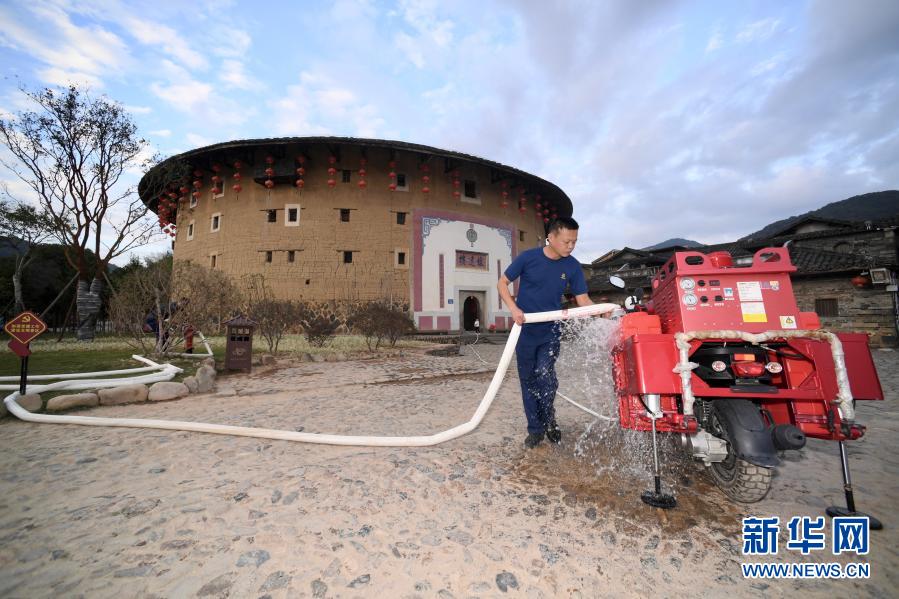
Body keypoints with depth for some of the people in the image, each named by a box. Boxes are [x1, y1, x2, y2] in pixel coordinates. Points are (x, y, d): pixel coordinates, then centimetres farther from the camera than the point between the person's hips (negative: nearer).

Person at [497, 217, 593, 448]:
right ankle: (535, 429, 24)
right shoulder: (528, 257, -11)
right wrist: (514, 309, -18)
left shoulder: (572, 267, -6)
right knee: (528, 380, 7)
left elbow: (583, 301, -5)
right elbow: (502, 283, -4)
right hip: (525, 330, 0)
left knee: (544, 375, -14)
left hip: (551, 331, 0)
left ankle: (549, 421, 15)